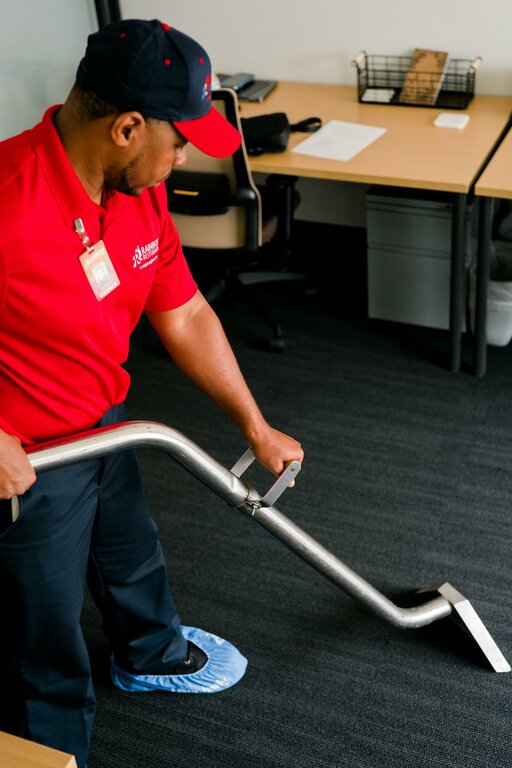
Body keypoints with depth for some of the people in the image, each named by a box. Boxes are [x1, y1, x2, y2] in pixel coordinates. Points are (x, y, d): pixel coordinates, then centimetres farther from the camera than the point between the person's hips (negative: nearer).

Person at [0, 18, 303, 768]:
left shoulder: (139, 191, -7)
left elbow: (187, 318, 2)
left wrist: (258, 428, 7)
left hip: (103, 426, 8)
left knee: (134, 557, 31)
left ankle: (152, 654, 61)